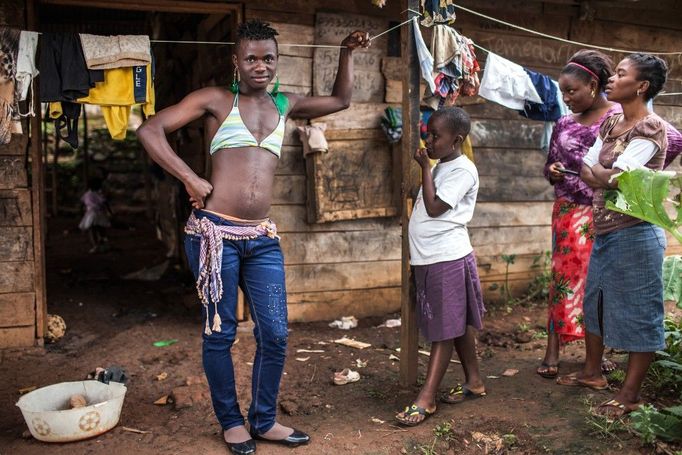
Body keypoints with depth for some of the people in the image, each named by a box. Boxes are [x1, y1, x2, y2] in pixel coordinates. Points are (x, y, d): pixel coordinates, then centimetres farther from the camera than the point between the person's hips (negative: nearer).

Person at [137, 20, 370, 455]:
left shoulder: (285, 104, 16)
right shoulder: (216, 100, 2)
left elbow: (341, 100, 31)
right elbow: (150, 131, -4)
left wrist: (348, 53, 22)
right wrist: (191, 179, -11)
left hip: (263, 239, 4)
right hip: (215, 233, -4)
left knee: (275, 335, 5)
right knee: (220, 333, 7)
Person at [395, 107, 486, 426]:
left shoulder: (462, 170, -13)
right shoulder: (440, 166, 15)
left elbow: (434, 207, -19)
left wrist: (425, 167, -12)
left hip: (447, 259, -9)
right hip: (429, 258, 9)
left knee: (446, 329, 0)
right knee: (458, 325, 17)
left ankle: (426, 399, 3)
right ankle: (473, 382, 29)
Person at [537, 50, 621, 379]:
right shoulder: (564, 124, 8)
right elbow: (549, 167, 18)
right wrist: (552, 172, -5)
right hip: (569, 214, 3)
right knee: (564, 277, 4)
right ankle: (552, 352, 9)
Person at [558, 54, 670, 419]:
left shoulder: (651, 128, -14)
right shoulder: (611, 123, 11)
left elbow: (615, 177, -21)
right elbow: (586, 172, 6)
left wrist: (598, 173, -3)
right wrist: (612, 177, -11)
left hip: (635, 234, -9)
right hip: (604, 231, 9)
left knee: (638, 310, 3)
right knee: (595, 301, 19)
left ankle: (630, 393, 14)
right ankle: (592, 371, 36)